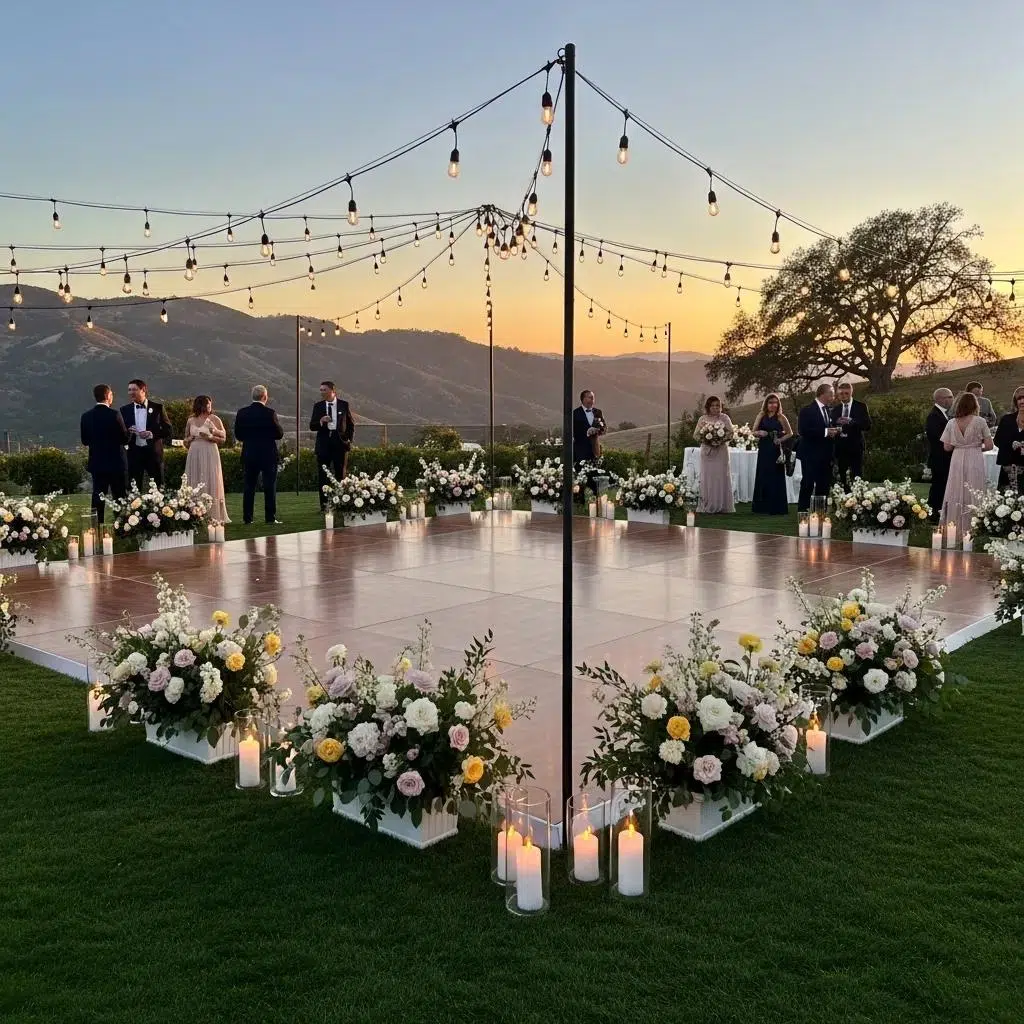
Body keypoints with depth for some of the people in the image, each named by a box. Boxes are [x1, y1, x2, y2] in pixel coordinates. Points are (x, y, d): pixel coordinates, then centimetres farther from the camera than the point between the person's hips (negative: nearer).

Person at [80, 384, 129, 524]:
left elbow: (85, 441, 7)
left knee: (97, 497, 9)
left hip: (97, 463, 4)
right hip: (116, 462, -4)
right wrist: (129, 431, 8)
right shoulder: (114, 414, -14)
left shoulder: (86, 416, 1)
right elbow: (125, 439, -12)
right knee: (120, 497, 4)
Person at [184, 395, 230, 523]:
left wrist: (210, 437, -13)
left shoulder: (214, 419, 3)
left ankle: (212, 515, 0)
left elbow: (223, 438, 1)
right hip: (194, 455, 3)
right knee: (194, 484, 3)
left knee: (210, 483, -4)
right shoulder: (191, 421, 12)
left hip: (210, 455, -3)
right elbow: (186, 441, 22)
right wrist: (189, 439, 0)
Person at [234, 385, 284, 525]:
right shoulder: (269, 413, -12)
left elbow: (238, 434, 4)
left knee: (249, 486, 8)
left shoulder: (242, 413, -1)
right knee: (270, 486, 3)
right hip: (268, 454, -3)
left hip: (249, 454, 3)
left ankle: (247, 518, 8)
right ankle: (270, 517, 2)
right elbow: (279, 434, -9)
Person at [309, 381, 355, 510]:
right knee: (322, 475, 0)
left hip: (340, 442, -1)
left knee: (341, 474, 2)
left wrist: (349, 440, 1)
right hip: (323, 443, 1)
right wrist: (321, 421, -17)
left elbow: (351, 424, 10)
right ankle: (324, 504, 4)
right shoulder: (318, 406, 6)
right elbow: (312, 426, 3)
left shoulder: (344, 405, 3)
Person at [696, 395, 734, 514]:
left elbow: (731, 433, -1)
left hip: (721, 452, -1)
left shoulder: (724, 418, 4)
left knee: (721, 477, -1)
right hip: (707, 451, 1)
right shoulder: (703, 419, 7)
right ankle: (707, 506, 7)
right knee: (707, 478, 1)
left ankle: (722, 506, 4)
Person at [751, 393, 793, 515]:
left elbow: (790, 433, 6)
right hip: (763, 450, 2)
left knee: (775, 478, 0)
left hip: (776, 451, -2)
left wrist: (781, 439, -9)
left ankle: (776, 508, 7)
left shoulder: (780, 417, -1)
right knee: (762, 477, 4)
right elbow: (753, 432, 7)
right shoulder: (761, 416, 6)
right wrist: (760, 433, -13)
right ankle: (762, 507, 12)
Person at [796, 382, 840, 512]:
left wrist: (833, 431, 2)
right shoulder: (807, 410, -9)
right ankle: (802, 510, 1)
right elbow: (803, 431, -19)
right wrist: (825, 432, -20)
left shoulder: (828, 411, 15)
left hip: (825, 456, 7)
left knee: (824, 485, 9)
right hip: (811, 455, -7)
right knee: (808, 484, -5)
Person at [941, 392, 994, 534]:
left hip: (957, 462, 2)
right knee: (973, 496, 5)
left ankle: (955, 529, 15)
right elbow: (989, 446, -5)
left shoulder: (952, 423, 0)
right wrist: (977, 447, 14)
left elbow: (947, 447, 2)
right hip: (975, 462, -2)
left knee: (956, 496, 9)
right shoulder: (980, 421, -6)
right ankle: (972, 529, 9)